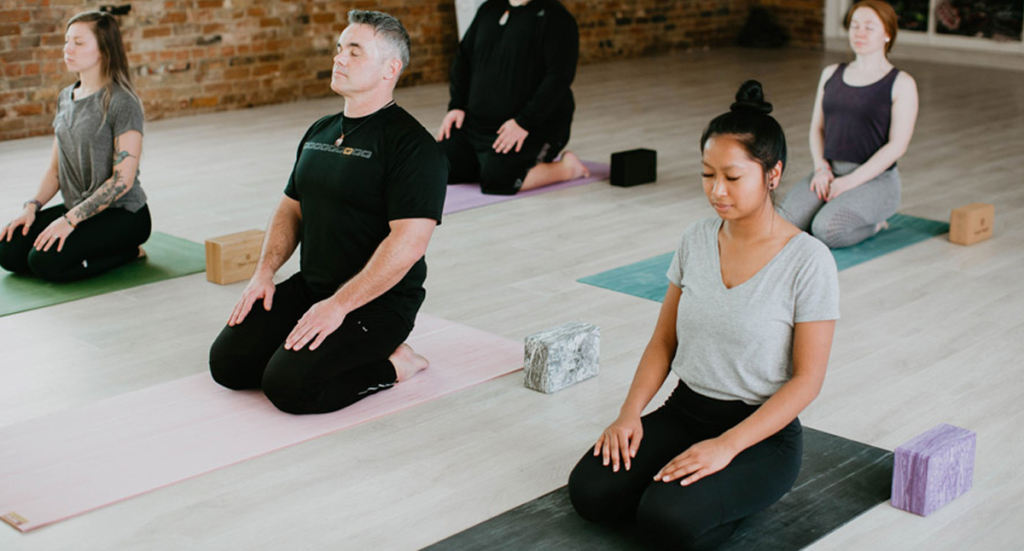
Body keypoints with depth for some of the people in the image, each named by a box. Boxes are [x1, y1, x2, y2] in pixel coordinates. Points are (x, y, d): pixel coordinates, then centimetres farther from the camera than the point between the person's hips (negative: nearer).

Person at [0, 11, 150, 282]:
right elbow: (55, 167, 13)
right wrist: (32, 206, -4)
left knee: (45, 262, -24)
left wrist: (71, 219, -23)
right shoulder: (66, 98, 10)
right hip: (78, 208, 8)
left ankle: (128, 252, -2)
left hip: (122, 213, -8)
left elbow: (123, 180, -19)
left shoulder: (122, 102, -15)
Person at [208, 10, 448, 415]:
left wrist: (339, 305, -25)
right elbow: (292, 207, 19)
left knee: (289, 387, -24)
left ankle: (392, 364, -1)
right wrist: (265, 271, 3)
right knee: (227, 362, -2)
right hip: (309, 286, 8)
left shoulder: (410, 144, -16)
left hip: (377, 302, -8)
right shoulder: (319, 132, 12)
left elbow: (408, 242, -24)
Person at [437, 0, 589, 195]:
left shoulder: (554, 16, -9)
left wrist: (523, 123, -25)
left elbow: (559, 77, -19)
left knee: (495, 180, -27)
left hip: (534, 127, -7)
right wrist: (457, 105, 5)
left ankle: (567, 167, -3)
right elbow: (463, 57, 19)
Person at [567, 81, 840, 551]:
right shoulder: (697, 240, 2)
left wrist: (726, 446, -21)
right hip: (685, 410, 5)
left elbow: (807, 380, -13)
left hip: (763, 431, -5)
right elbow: (664, 340, 8)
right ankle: (693, 486, 8)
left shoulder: (807, 260, -14)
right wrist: (630, 412, -8)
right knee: (590, 491, -16)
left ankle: (739, 490, 3)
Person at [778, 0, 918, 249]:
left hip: (874, 178, -4)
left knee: (827, 231, -32)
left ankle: (873, 222, 1)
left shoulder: (901, 84, -2)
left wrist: (851, 181, -17)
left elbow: (897, 145, -9)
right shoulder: (831, 74, 15)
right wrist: (821, 168, -4)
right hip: (829, 173, 5)